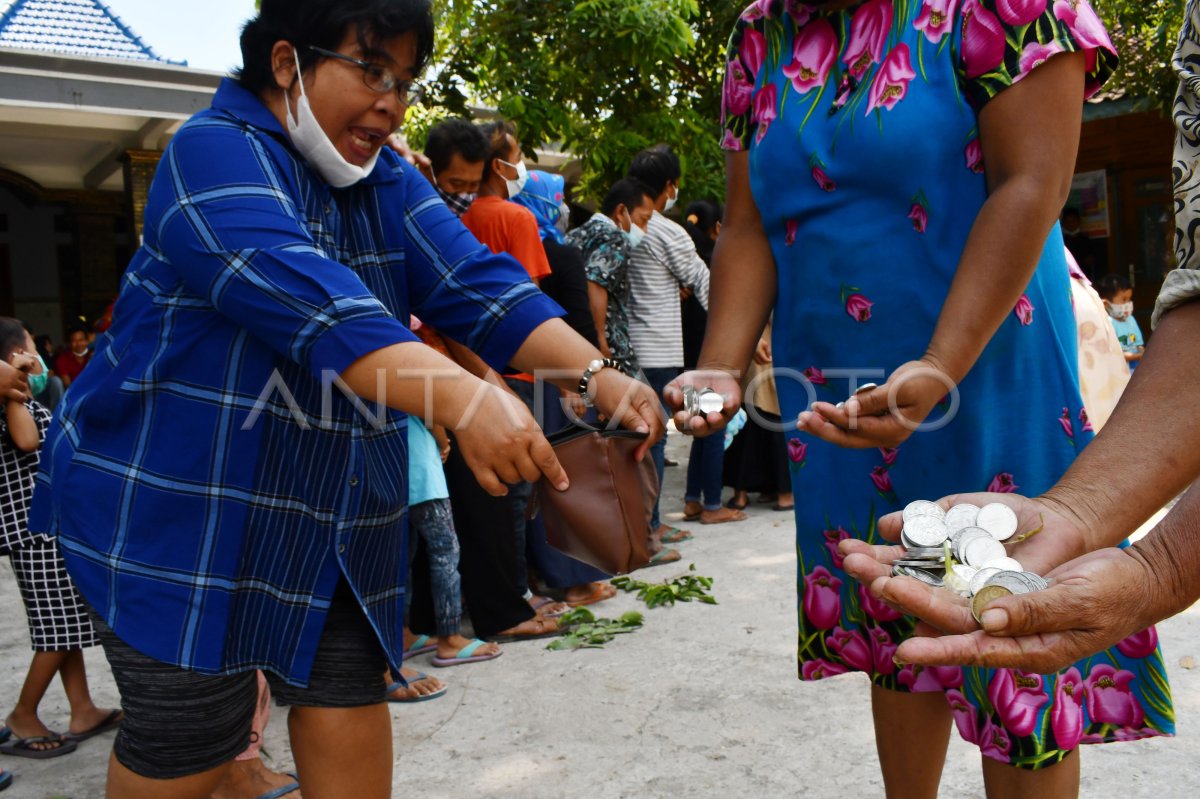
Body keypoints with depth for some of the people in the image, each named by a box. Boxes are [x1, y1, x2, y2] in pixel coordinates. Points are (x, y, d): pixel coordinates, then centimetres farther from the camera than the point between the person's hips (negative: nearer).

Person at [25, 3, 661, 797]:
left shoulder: (386, 179, 6)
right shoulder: (215, 152, -16)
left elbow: (476, 282, -8)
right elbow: (307, 300, -34)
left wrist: (598, 373, -23)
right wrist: (464, 400, -47)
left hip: (337, 515, 6)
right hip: (180, 507, -6)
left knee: (349, 704, 8)